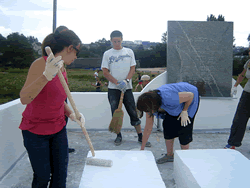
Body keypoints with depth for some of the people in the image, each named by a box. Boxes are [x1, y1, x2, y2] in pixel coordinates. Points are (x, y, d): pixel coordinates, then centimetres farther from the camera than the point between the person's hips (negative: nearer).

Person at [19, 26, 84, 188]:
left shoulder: (62, 69, 4)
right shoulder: (40, 64, -19)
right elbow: (24, 99, -30)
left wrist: (71, 114, 0)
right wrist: (46, 76, -41)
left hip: (58, 128, 7)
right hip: (35, 131, -6)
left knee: (60, 174, 9)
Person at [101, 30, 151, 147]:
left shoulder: (129, 52, 7)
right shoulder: (107, 54, 3)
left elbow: (132, 68, 5)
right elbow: (105, 72, -1)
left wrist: (126, 80, -13)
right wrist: (117, 83, -13)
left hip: (127, 88, 1)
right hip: (113, 89, 0)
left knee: (133, 112, 1)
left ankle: (140, 136, 11)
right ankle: (119, 136, 16)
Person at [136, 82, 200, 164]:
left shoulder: (168, 98, -42)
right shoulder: (149, 105, -18)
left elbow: (190, 95, -27)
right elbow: (148, 128, -9)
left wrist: (184, 112, -22)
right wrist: (142, 149, -5)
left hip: (190, 99, -6)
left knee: (183, 126, -14)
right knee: (168, 125, -4)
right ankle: (169, 155, 10)